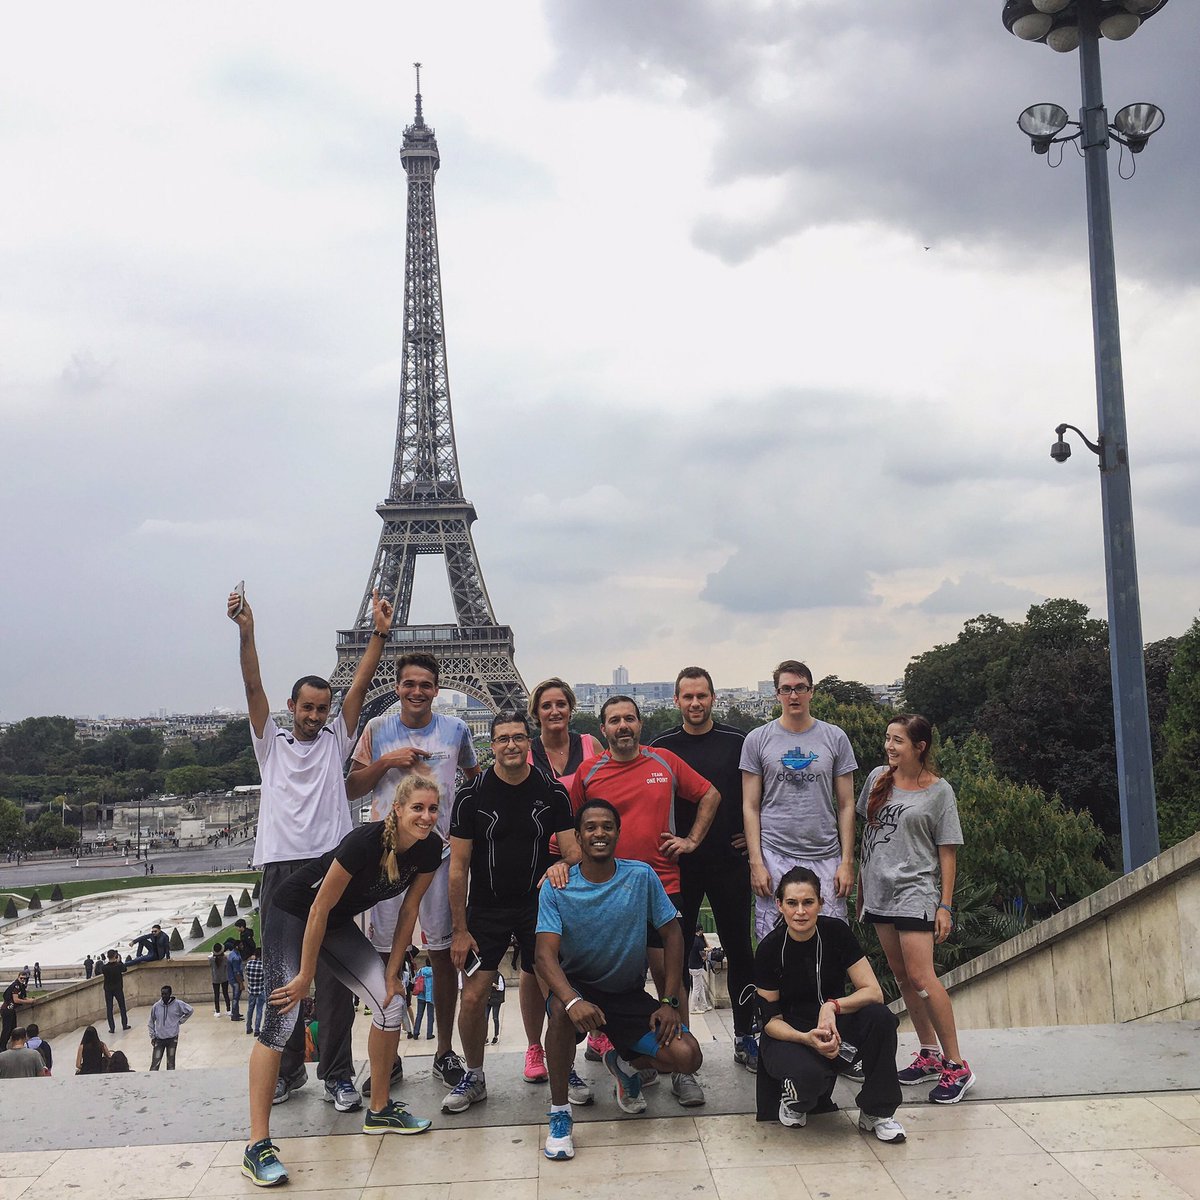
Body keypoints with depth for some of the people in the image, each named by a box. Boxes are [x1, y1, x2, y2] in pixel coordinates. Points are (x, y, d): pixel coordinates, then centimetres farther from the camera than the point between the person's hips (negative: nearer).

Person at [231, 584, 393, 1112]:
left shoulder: (336, 742, 14)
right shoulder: (271, 743, 14)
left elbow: (359, 685, 4)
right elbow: (253, 687, 1)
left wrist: (379, 634, -6)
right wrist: (245, 631, -11)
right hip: (279, 868, 1)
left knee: (333, 976, -2)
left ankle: (338, 1075, 4)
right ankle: (288, 1069, 21)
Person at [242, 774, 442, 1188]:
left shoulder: (429, 850, -14)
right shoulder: (366, 840, -34)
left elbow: (409, 910, -1)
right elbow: (319, 908, -26)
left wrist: (391, 972, 0)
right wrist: (306, 976, -18)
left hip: (339, 923, 7)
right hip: (295, 914, -7)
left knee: (390, 1004, 1)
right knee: (280, 1020, -16)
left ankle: (380, 1110, 20)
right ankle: (257, 1146, -12)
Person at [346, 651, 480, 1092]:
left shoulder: (455, 730, 4)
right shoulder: (378, 730, 4)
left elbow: (477, 779, 18)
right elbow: (351, 789, 6)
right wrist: (385, 763, -9)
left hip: (439, 852, 0)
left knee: (442, 952, 3)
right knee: (387, 955, 4)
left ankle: (445, 1052, 16)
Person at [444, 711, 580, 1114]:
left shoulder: (552, 792, -3)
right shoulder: (472, 794, -6)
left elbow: (573, 851, -2)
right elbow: (458, 866, -4)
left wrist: (563, 863, -27)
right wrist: (460, 929, -7)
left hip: (538, 905, 1)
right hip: (486, 910, -1)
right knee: (473, 997, -5)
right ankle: (474, 1078, 18)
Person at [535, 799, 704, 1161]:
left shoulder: (641, 876, -8)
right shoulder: (557, 888, -12)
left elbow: (672, 934, -1)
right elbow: (546, 955, -21)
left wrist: (669, 1002, -9)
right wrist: (572, 999, -41)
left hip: (629, 995, 2)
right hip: (578, 986, -2)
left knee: (687, 1057, -17)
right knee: (562, 1010, -38)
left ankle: (625, 1064, 17)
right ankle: (559, 1111, -16)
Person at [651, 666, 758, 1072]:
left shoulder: (737, 742, 1)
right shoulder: (661, 747, 2)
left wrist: (754, 833, 4)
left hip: (730, 860, 0)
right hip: (678, 865, 0)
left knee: (739, 949, 4)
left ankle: (745, 1038, 16)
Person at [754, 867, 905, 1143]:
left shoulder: (836, 932, -11)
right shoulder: (769, 949, -16)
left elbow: (874, 992, -15)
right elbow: (771, 1019, -11)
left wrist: (832, 1006, -32)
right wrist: (807, 1039, -30)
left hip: (832, 1023, 3)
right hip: (788, 1034, -3)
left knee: (880, 1017, -28)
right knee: (809, 1075, -37)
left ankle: (877, 1112, -10)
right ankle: (794, 1098, 2)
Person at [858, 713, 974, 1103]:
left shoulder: (939, 791, -4)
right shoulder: (878, 778, 8)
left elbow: (947, 852, -3)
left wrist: (945, 906, -7)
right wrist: (860, 883, 16)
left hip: (915, 891, -6)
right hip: (879, 890, 6)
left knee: (921, 978, -12)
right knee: (901, 976, 10)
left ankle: (956, 1066, -3)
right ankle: (929, 1054, 22)